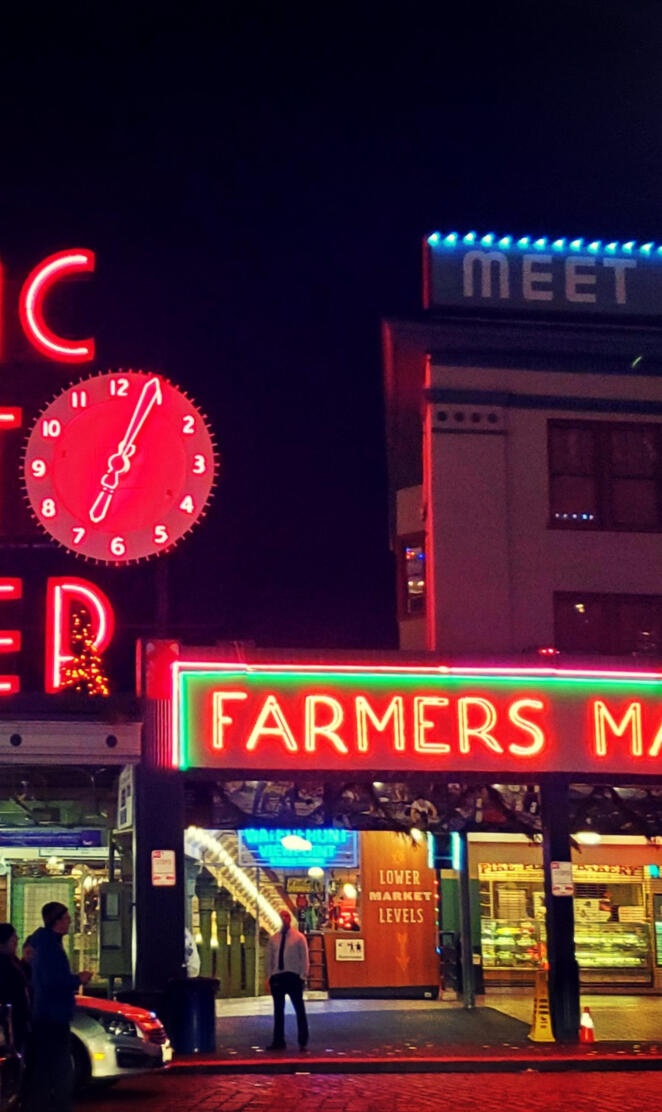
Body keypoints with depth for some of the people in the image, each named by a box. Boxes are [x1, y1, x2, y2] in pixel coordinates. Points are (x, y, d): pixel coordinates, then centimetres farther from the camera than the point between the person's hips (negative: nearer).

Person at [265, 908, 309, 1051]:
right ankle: (278, 1041, 12)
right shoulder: (274, 939, 11)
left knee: (299, 1009, 1)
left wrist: (302, 976, -9)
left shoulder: (299, 937, 1)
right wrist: (269, 976, 6)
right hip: (277, 976, 4)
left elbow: (304, 958, -1)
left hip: (293, 976, -4)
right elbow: (269, 958, 13)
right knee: (278, 1010, 7)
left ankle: (303, 1042, 7)